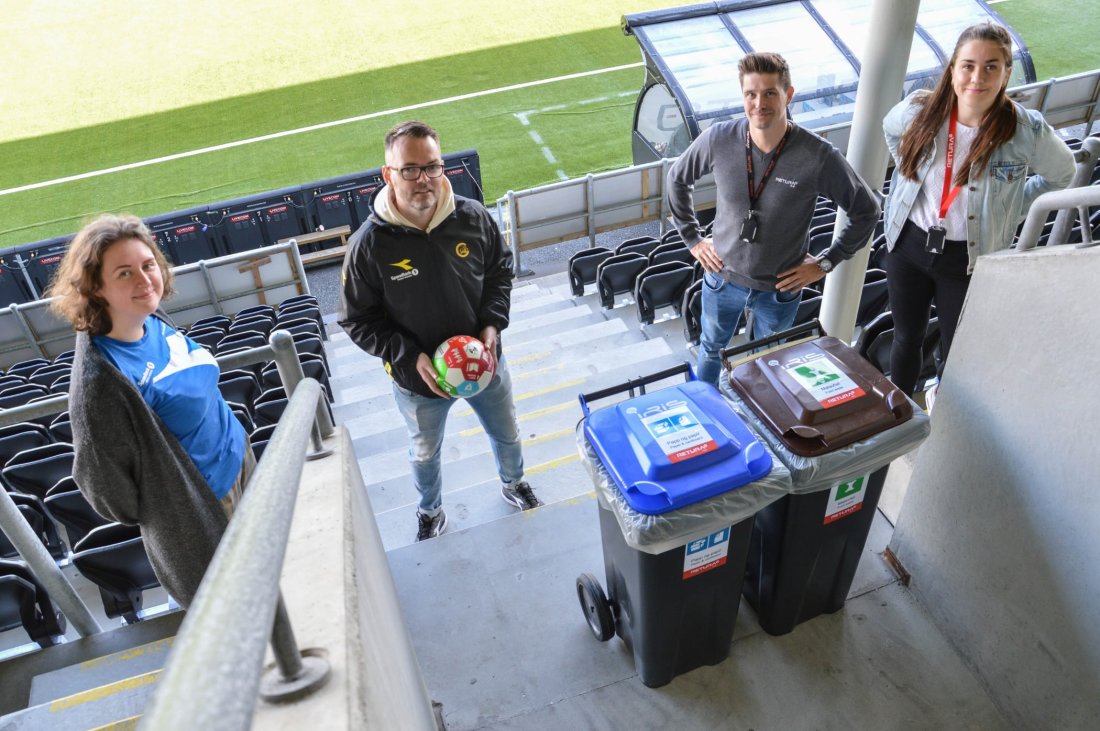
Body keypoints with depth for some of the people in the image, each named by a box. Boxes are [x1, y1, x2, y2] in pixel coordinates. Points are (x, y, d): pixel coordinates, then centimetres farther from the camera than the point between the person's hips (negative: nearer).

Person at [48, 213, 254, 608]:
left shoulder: (156, 323, -9)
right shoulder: (100, 379, -32)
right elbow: (106, 482, -21)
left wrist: (235, 439, 14)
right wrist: (154, 519, -7)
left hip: (236, 460, 7)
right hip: (198, 502, -7)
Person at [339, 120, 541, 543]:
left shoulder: (473, 218, -16)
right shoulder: (369, 245, -23)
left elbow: (500, 271, 2)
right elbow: (357, 320, -13)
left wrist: (493, 324, -12)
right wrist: (411, 357, -23)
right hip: (418, 379, -2)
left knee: (506, 434, 26)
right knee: (424, 454, 24)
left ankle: (514, 484, 59)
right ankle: (430, 512, 55)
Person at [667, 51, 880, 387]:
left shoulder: (819, 156, -23)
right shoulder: (718, 139, -17)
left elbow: (866, 211, -8)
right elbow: (677, 178, 3)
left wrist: (825, 262, -8)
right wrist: (692, 237, 1)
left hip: (781, 288, -2)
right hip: (722, 276, 2)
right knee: (711, 349, 25)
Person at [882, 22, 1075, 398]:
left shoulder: (1026, 131, -18)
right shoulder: (920, 110, -12)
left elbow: (1061, 174, 3)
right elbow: (890, 128, 14)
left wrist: (1009, 212, 1)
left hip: (969, 260, -2)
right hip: (909, 245, 3)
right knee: (906, 340, 20)